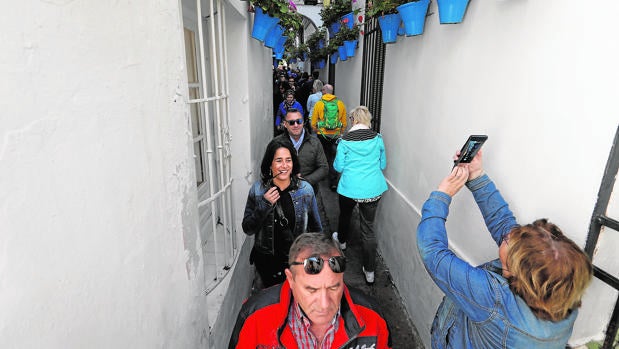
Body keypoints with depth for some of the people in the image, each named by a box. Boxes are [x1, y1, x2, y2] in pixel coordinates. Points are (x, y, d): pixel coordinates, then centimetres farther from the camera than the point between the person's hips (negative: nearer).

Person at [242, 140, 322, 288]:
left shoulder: (305, 189, -8)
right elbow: (248, 229, -8)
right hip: (267, 260, 0)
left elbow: (316, 228, 2)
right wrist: (264, 205, -21)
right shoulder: (257, 190, -9)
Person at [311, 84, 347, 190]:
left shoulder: (319, 104, -6)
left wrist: (315, 131, 18)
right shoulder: (340, 103, 0)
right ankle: (333, 182, 3)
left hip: (322, 135, -1)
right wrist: (340, 132, 21)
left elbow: (313, 122, -1)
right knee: (333, 158, 7)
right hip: (336, 136, 1)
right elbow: (344, 123, 6)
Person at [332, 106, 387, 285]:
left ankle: (342, 240, 56)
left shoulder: (345, 140, -9)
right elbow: (383, 164, 6)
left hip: (349, 188, -1)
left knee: (345, 215, 28)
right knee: (368, 227, 7)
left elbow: (338, 167, -3)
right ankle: (369, 271, 11)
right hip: (373, 189, 1)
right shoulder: (377, 138, -3)